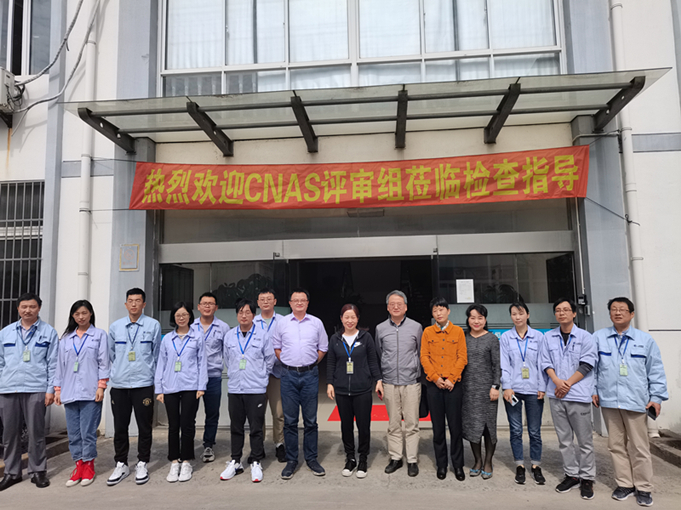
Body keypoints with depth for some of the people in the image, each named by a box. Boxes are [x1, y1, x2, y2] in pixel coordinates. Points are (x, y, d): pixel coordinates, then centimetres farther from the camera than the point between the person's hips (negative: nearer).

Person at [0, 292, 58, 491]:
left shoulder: (48, 332, 3)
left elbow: (53, 363, 2)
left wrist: (51, 389, -4)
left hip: (36, 390, -3)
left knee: (36, 433, 1)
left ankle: (38, 471, 14)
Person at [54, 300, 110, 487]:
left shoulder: (100, 335, 3)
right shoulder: (66, 338, 13)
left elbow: (103, 362, -1)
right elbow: (60, 364, 14)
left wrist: (101, 386, -7)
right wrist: (57, 389, 9)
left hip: (90, 392, -4)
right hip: (69, 392, 4)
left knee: (88, 431, -2)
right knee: (73, 432, 6)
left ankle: (88, 467, 10)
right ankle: (79, 466, 16)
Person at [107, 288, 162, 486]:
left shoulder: (153, 325, -1)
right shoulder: (115, 326, 7)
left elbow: (156, 354, 6)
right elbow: (111, 354, 17)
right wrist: (119, 371, 15)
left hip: (143, 384, -2)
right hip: (119, 384, 2)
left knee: (144, 426, 4)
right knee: (120, 427, 8)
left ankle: (142, 464, 18)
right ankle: (121, 465, 22)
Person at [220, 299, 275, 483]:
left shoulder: (262, 335, -3)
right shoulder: (230, 336, 5)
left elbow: (270, 359, 6)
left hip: (256, 389, -3)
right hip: (235, 388, 3)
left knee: (256, 428, 2)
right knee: (236, 427, 11)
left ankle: (256, 463, 15)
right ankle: (235, 462, 23)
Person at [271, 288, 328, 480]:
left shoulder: (316, 323, 4)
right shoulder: (281, 323, 4)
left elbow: (323, 348, 11)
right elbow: (276, 346, 12)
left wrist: (311, 363, 5)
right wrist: (287, 363, 5)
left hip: (310, 375, 0)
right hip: (289, 375, 0)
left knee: (310, 420, 6)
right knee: (290, 420, 5)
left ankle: (311, 459, 18)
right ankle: (291, 460, 15)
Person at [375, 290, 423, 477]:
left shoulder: (416, 327, 1)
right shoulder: (380, 328, 5)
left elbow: (421, 353, 10)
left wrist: (418, 373, 10)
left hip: (411, 382, -1)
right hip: (389, 383, 2)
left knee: (411, 423, 2)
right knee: (393, 423, 8)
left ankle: (412, 460, 13)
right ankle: (395, 458, 20)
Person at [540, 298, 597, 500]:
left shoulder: (585, 337, 0)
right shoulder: (548, 337, 9)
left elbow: (587, 364, -6)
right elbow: (546, 362, 6)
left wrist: (568, 383, -11)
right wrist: (557, 381, -10)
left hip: (579, 394, -3)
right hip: (556, 394, 3)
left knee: (584, 439, 2)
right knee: (564, 438, 10)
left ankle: (586, 478, 14)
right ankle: (571, 474, 21)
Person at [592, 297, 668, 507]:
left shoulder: (645, 340, 5)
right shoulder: (599, 337, 5)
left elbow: (656, 371, 6)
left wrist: (657, 397, 1)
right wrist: (593, 390, 3)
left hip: (636, 401, -1)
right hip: (609, 401, 1)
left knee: (639, 447, 4)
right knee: (616, 445, 8)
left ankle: (643, 488, 17)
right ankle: (625, 484, 20)